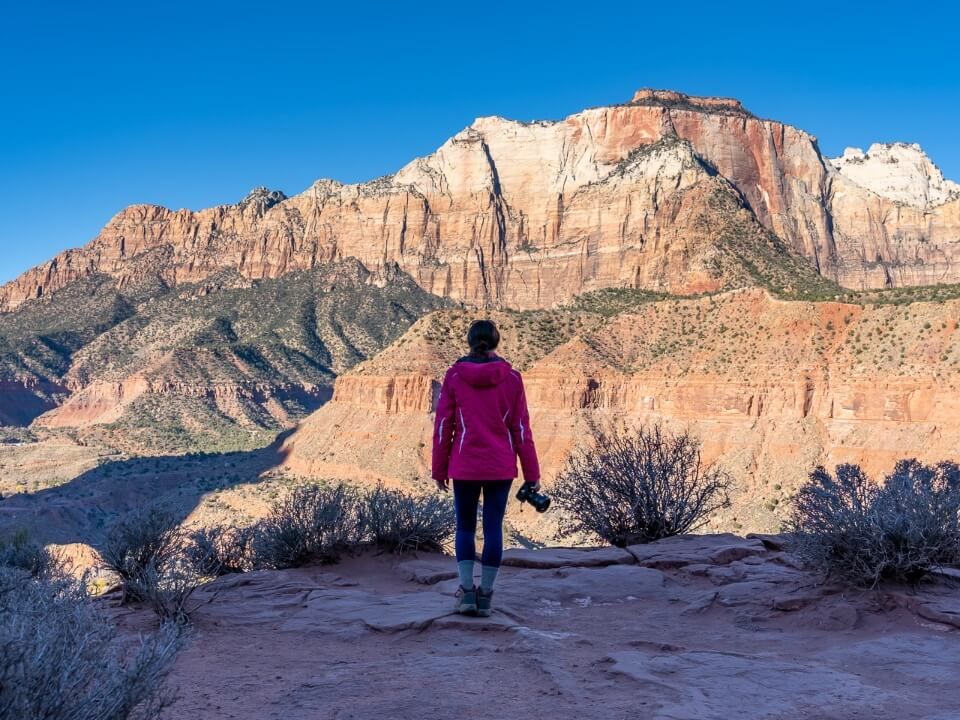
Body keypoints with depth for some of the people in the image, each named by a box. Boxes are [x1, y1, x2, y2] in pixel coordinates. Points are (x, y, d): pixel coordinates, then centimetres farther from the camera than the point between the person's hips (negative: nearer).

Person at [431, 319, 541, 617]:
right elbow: (521, 428, -1)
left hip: (464, 467, 0)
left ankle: (467, 591, 3)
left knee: (465, 527, 14)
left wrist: (439, 469, 8)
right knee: (493, 528, 8)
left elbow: (443, 425, -2)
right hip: (501, 467, 0)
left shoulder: (453, 375, -4)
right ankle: (486, 596, 10)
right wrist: (532, 474, 5)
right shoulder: (511, 377, -3)